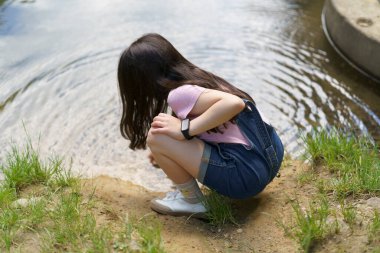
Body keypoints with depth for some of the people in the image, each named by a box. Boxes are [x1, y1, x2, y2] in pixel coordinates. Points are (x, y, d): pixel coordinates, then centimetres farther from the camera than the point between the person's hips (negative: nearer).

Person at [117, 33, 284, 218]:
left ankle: (192, 201, 7)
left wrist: (185, 129, -21)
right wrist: (164, 154, 43)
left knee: (156, 137, -11)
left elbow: (234, 103, -30)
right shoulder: (197, 78, 13)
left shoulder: (179, 94, -14)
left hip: (247, 173, -9)